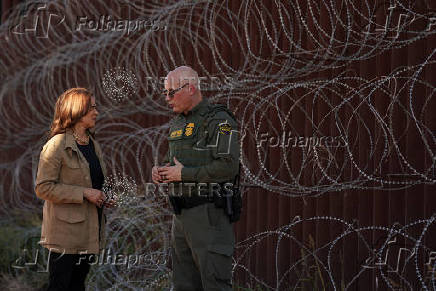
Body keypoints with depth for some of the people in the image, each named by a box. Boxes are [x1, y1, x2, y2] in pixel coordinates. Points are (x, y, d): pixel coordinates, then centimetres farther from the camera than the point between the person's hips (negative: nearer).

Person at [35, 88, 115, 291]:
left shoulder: (92, 144, 14)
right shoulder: (57, 145, -12)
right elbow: (43, 188, -16)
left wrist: (102, 198, 7)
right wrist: (84, 193, -19)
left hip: (88, 227, 8)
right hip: (65, 230, -8)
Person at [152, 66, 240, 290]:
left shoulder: (218, 120, -11)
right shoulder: (177, 123, 17)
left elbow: (228, 166, -21)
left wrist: (183, 173, -16)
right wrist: (160, 170, 6)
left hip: (209, 214, -9)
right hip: (181, 215, 9)